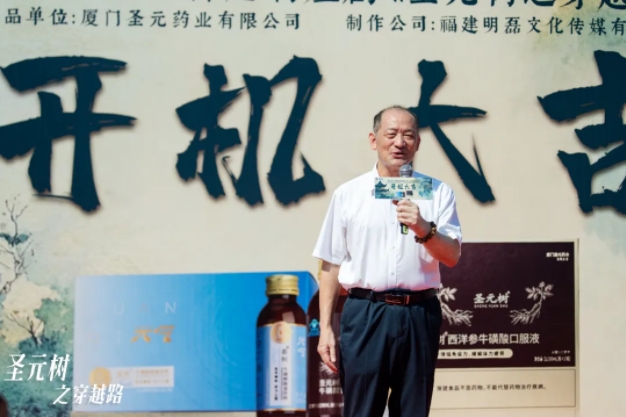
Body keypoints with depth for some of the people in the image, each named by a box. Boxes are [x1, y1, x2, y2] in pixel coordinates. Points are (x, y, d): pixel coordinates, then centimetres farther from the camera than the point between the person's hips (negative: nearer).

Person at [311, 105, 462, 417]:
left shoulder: (438, 193, 6)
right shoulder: (347, 194, 6)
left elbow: (452, 257, -1)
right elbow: (331, 265, 5)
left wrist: (424, 230, -21)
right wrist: (325, 327, 0)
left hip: (419, 316, 1)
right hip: (365, 314, -1)